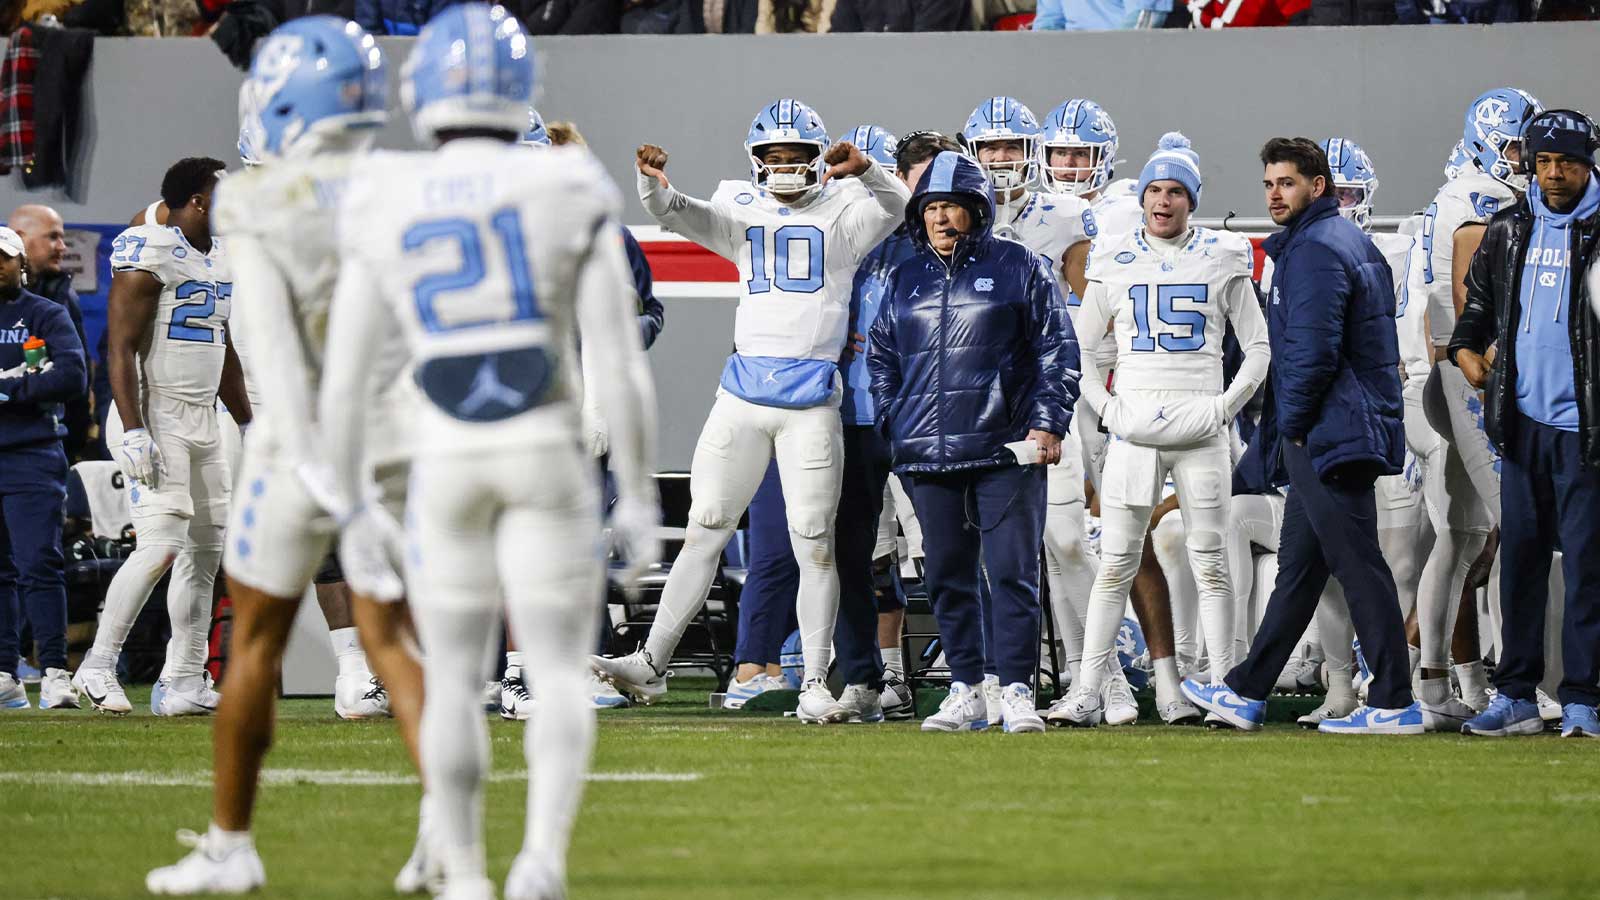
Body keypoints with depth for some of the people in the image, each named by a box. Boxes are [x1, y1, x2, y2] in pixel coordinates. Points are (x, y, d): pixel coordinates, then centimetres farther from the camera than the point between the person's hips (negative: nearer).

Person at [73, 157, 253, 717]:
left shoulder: (221, 260, 15)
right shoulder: (149, 255, -13)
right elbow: (121, 348, -17)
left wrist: (247, 425, 24)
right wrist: (133, 431, -23)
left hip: (202, 423, 9)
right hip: (155, 418, -9)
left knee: (206, 551, 6)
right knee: (161, 545, -17)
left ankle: (182, 684, 10)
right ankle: (97, 667, -9)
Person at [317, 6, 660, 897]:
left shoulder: (384, 213, -2)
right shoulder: (568, 198, -8)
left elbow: (343, 385, -1)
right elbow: (622, 367, -10)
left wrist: (355, 510, 10)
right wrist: (641, 502, -2)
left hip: (443, 465, 1)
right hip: (550, 456, -1)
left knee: (454, 677, 14)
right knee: (561, 672, 4)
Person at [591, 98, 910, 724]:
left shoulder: (841, 216, 4)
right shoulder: (742, 213, 11)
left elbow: (893, 205, -13)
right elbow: (677, 214, -2)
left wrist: (863, 172, -34)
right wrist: (653, 182, -24)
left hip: (813, 398, -2)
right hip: (743, 389, 2)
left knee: (813, 542, -1)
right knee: (705, 529, 6)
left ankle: (816, 682, 5)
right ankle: (652, 663, 10)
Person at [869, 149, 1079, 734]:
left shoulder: (1019, 268, 3)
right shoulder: (906, 280, 15)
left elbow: (1057, 351, 2)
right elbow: (881, 358, 23)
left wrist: (1047, 423, -7)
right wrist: (893, 425, 12)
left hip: (1005, 450, -4)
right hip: (928, 455, 4)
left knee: (1013, 572, -7)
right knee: (947, 577, 6)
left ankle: (1017, 690, -5)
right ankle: (966, 693, 13)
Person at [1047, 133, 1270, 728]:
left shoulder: (1222, 260, 5)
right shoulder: (1116, 261, 8)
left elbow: (1258, 349, 9)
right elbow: (1081, 347, 14)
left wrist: (1227, 406, -2)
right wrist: (1105, 407, 1)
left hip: (1200, 428, -1)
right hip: (1134, 428, 1)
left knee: (1210, 562, 1)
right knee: (1115, 563, -1)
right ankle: (1087, 694, -1)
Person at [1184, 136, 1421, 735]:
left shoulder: (1314, 251, -14)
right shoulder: (1349, 241, 18)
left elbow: (1313, 351, -23)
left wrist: (1293, 422, -10)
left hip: (1326, 435, -11)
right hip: (1326, 434, 11)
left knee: (1358, 567, -7)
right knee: (1298, 567, 14)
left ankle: (1395, 705, -5)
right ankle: (1247, 693, 21)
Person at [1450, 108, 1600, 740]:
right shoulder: (1509, 230, 12)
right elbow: (1480, 301, 26)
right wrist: (1464, 348, 8)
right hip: (1522, 421, 5)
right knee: (1520, 558, 8)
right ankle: (1515, 697, 14)